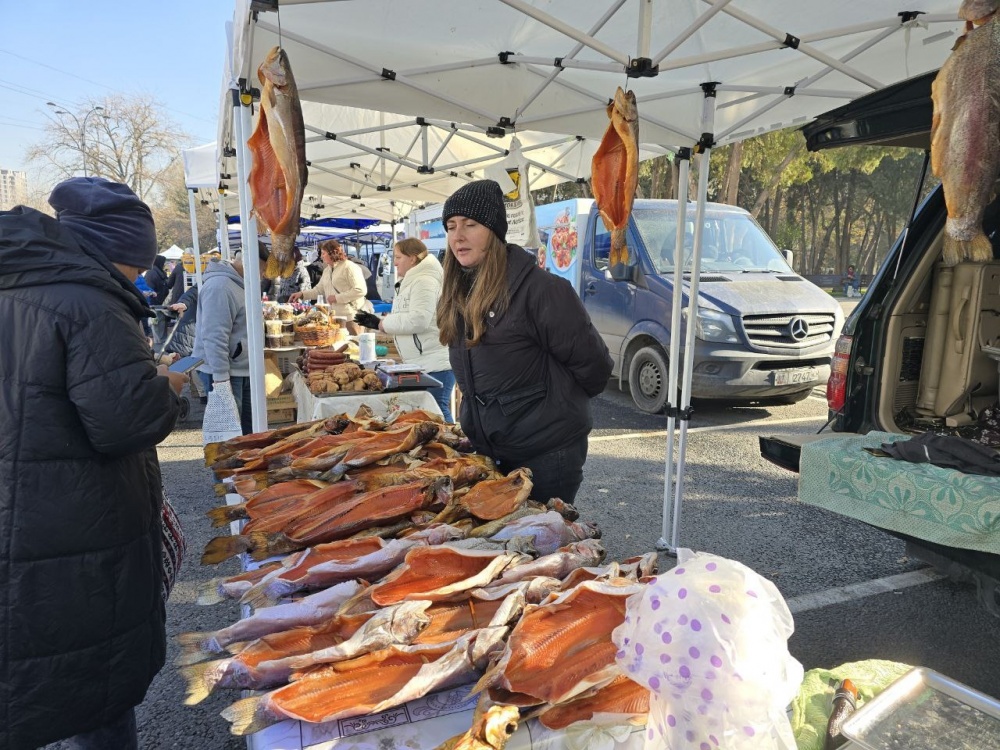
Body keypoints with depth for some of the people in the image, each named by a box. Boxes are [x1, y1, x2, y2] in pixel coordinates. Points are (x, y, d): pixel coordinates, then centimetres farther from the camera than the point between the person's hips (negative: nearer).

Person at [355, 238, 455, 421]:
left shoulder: (424, 281, -13)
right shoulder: (411, 281, 20)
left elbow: (418, 320, -24)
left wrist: (381, 323, -12)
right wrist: (378, 321, 11)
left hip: (435, 364, -10)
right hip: (421, 363, 10)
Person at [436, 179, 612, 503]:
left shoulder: (539, 288, -20)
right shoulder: (457, 294, 4)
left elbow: (592, 363, -13)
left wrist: (559, 404, 2)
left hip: (546, 453, -7)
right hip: (489, 451, 8)